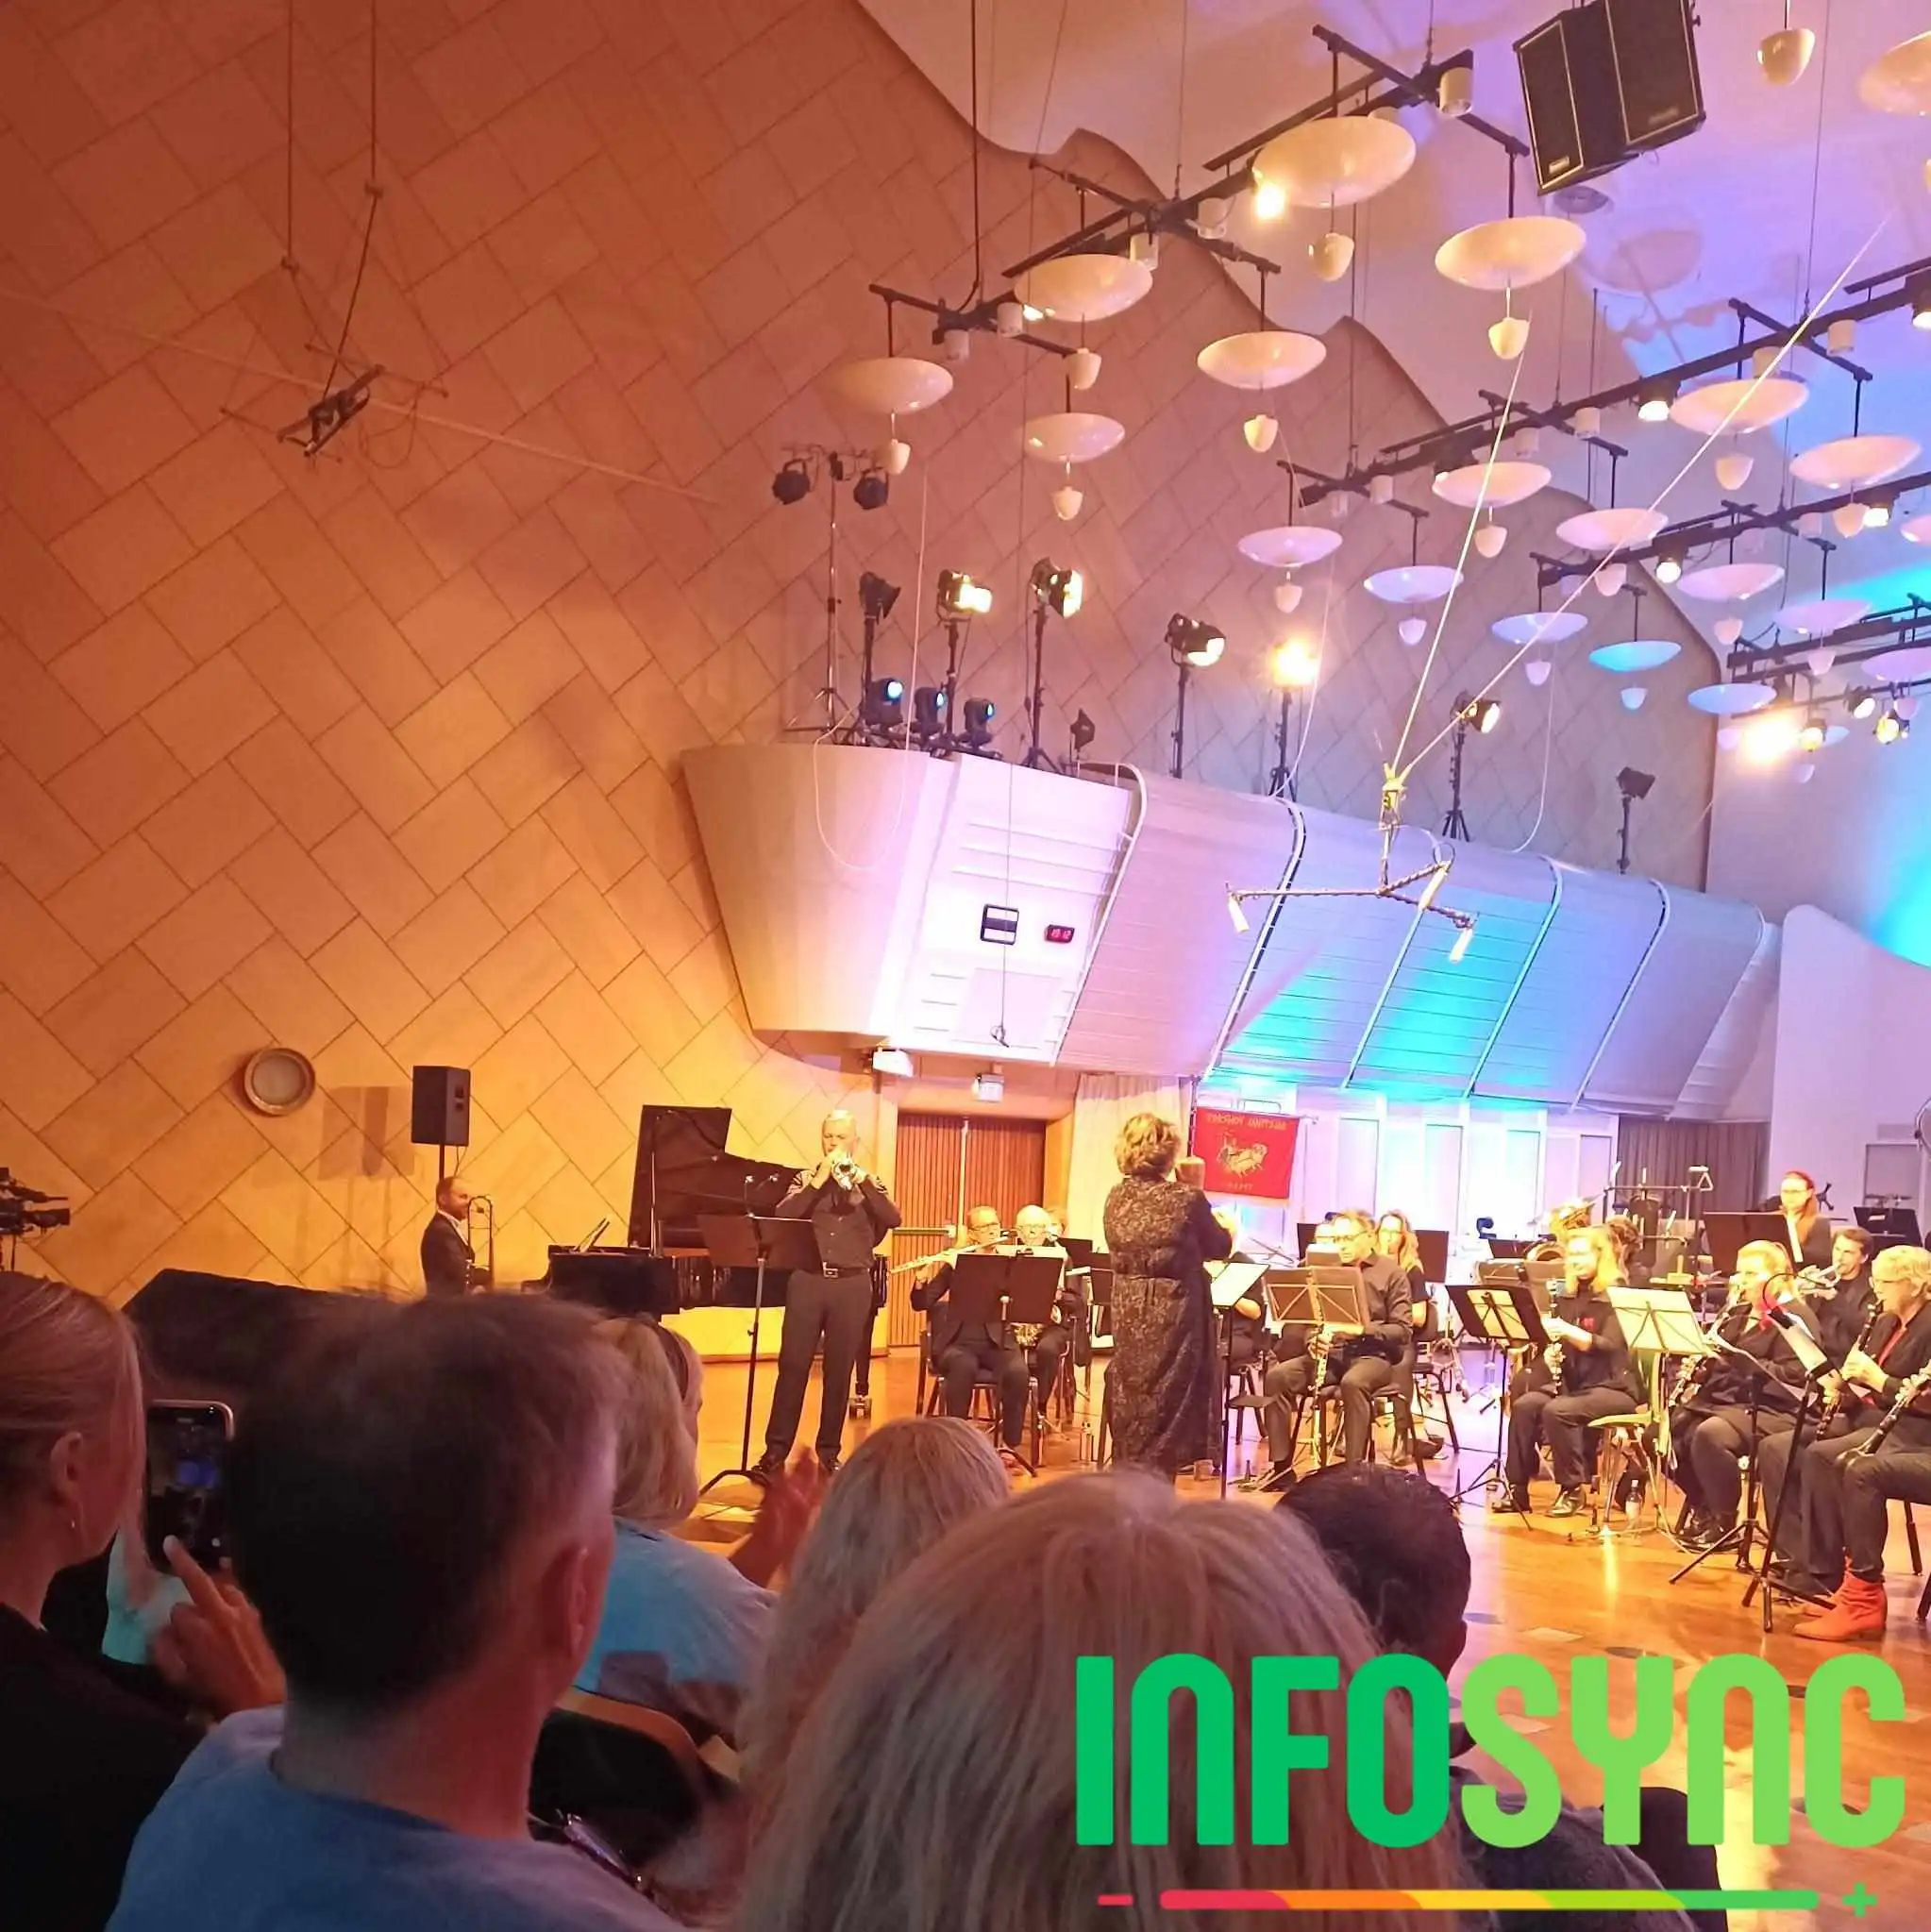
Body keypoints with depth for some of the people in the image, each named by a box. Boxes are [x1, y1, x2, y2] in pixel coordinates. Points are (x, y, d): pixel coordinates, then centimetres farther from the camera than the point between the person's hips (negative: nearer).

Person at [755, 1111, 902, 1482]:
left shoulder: (868, 1184, 10)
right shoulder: (807, 1180, 10)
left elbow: (893, 1219, -8)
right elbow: (783, 1216, -7)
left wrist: (860, 1180, -15)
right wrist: (819, 1181, -13)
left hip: (852, 1285, 0)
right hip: (808, 1280, 0)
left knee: (839, 1371, 4)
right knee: (792, 1365, -3)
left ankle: (829, 1451, 13)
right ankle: (776, 1450, 3)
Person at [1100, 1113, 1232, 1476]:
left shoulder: (1115, 1200, 1)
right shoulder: (1187, 1199, -14)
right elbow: (1219, 1249, 2)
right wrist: (1228, 1230, 25)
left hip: (1128, 1317, 5)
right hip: (1172, 1317, -5)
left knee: (1129, 1412, 15)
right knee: (1162, 1411, 3)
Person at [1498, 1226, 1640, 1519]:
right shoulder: (1567, 1297, 11)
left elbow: (1610, 1346, -21)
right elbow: (1558, 1343, 17)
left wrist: (1566, 1330, -31)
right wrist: (1552, 1353, -7)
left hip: (1614, 1387, -6)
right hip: (1574, 1383, 7)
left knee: (1557, 1410, -31)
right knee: (1524, 1405, -18)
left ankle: (1572, 1490, -15)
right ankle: (1516, 1487, -12)